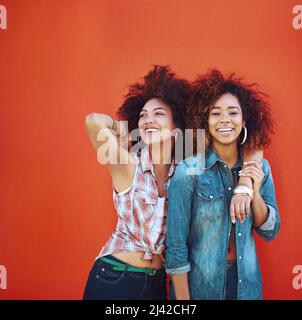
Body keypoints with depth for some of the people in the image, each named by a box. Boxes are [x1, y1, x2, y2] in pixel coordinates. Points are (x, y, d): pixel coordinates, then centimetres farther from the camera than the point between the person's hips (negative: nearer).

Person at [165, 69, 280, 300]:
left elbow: (270, 233, 1)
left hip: (247, 282, 4)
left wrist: (255, 193, -14)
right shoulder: (188, 171, -17)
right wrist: (182, 298, -13)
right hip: (198, 283, -4)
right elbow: (176, 243, -14)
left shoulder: (260, 167, -3)